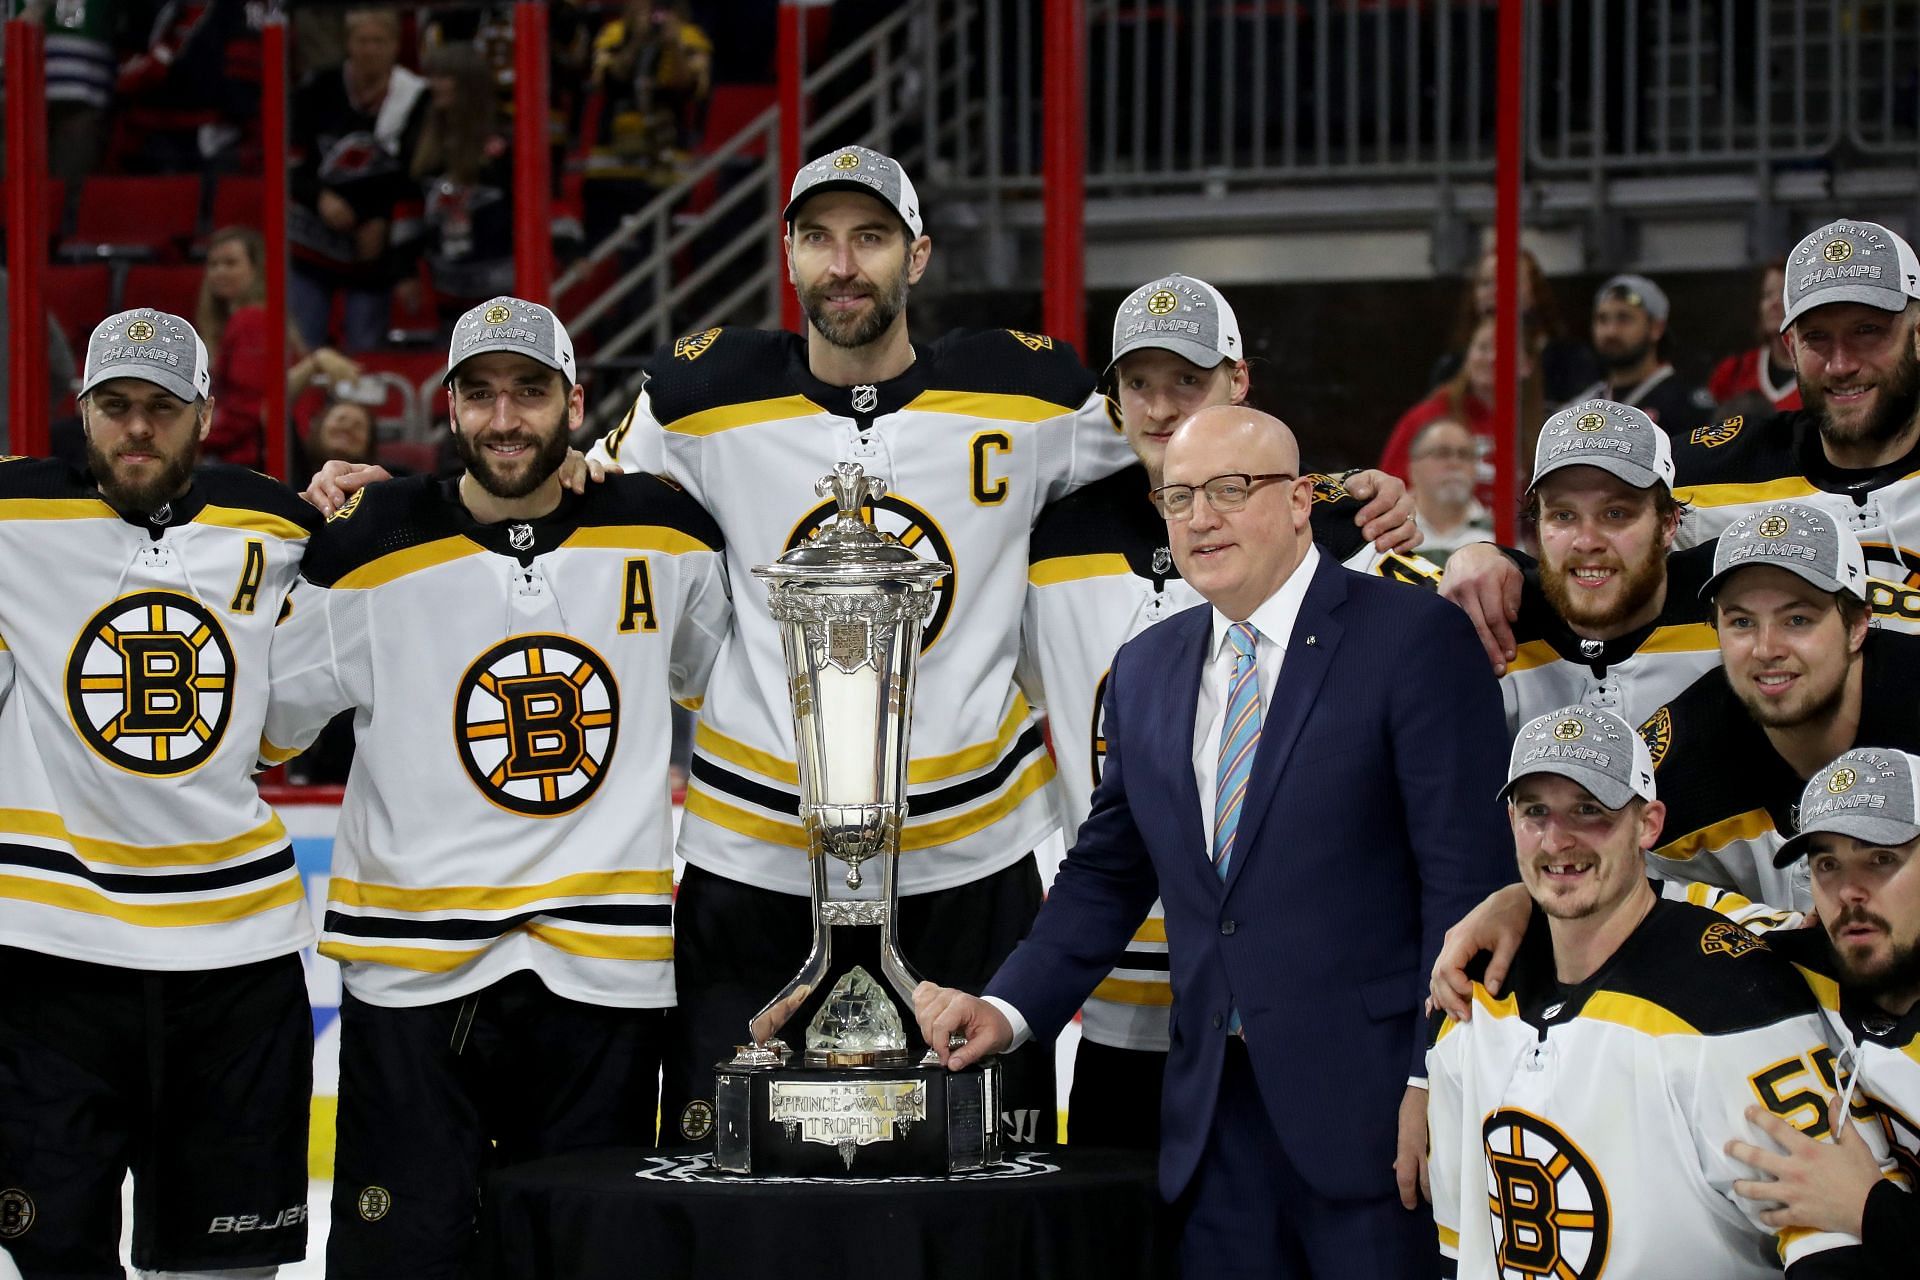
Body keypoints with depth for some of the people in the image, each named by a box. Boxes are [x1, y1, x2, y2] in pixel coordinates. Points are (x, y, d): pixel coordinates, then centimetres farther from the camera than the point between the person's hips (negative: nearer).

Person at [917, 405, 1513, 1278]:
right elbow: (1106, 874, 19)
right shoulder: (1146, 672, 15)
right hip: (1218, 1111, 5)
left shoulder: (1414, 639, -5)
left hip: (1370, 1105, -5)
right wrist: (1009, 1009, 3)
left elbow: (1465, 872, -9)